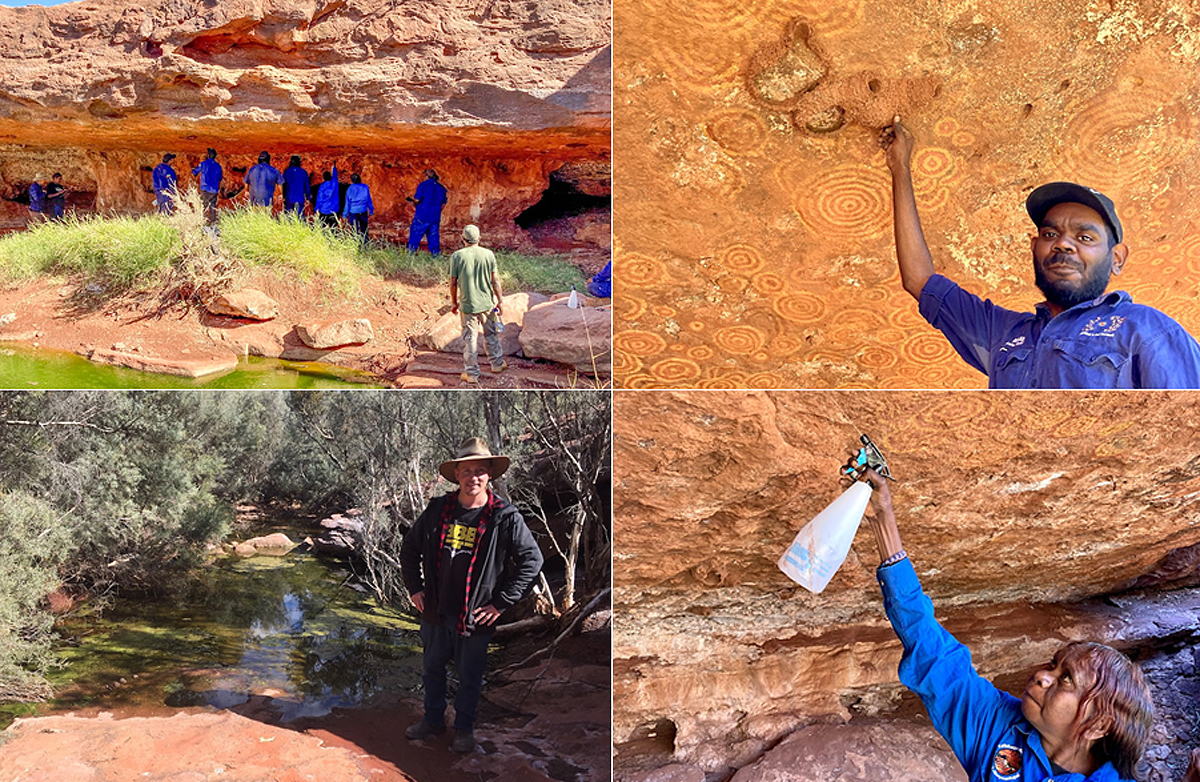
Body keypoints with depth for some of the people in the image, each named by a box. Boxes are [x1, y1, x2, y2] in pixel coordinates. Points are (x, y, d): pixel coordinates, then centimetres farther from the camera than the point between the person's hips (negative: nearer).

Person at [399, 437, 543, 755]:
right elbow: (409, 548, 11)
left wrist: (501, 603, -11)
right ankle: (433, 720, 41)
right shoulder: (437, 509, -4)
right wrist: (415, 588, 5)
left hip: (476, 617, -3)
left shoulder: (505, 518, -14)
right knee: (432, 670, 20)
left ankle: (464, 727, 34)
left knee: (470, 677, 12)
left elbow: (532, 559, -11)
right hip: (435, 612, 3)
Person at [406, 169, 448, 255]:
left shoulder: (423, 185, -8)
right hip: (435, 218, 5)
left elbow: (417, 200, -13)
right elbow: (443, 204, 13)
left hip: (422, 216, -4)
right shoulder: (441, 188, 9)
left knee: (415, 234, 5)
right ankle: (436, 253, 11)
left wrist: (411, 199, 9)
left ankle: (411, 252, 6)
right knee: (433, 236, 11)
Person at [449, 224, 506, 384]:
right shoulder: (489, 254, -4)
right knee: (491, 335, 19)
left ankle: (471, 374, 11)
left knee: (470, 339, 5)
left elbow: (453, 282, -4)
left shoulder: (456, 257, -8)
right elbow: (495, 280, -1)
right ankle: (497, 363, 34)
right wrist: (500, 301, 7)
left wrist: (454, 302, 10)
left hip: (467, 305, -2)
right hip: (487, 303, 2)